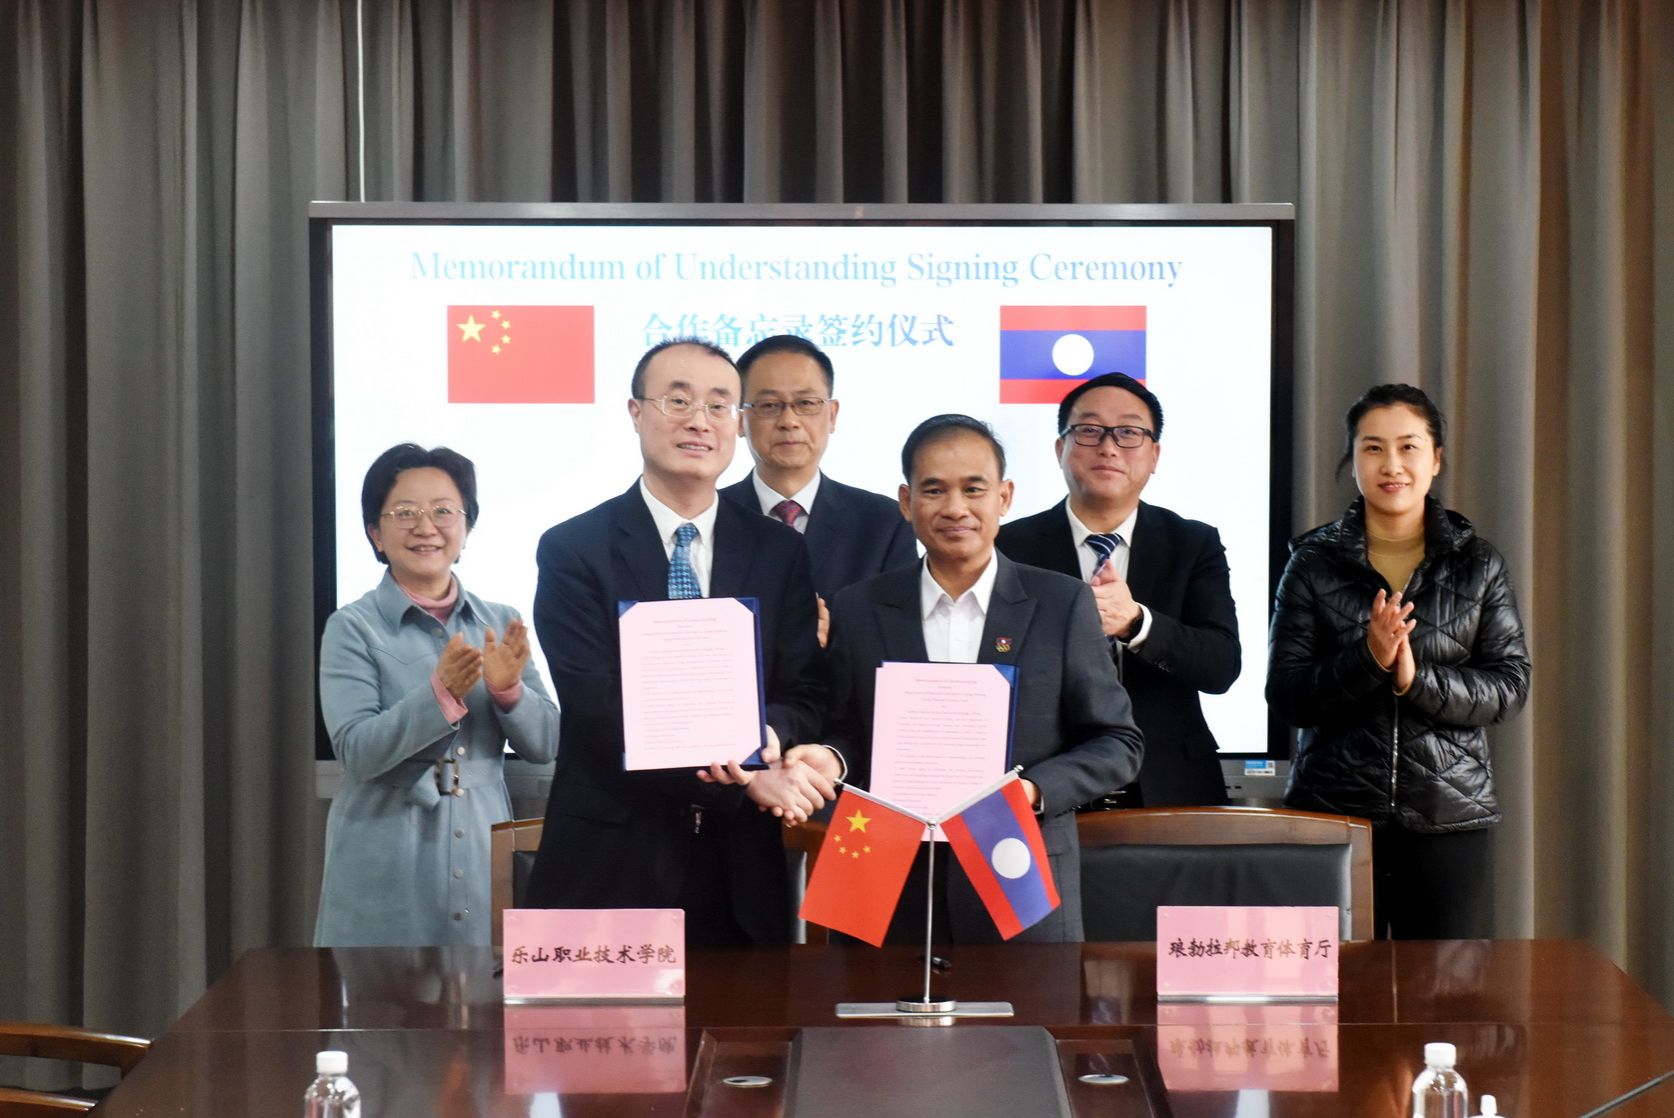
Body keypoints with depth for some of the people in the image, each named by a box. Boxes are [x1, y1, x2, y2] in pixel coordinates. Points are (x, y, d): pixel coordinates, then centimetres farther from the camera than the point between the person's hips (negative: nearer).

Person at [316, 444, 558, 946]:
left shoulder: (500, 623, 8)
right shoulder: (353, 628, -3)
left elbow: (545, 744, 5)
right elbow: (356, 750, -13)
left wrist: (507, 689, -14)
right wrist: (441, 694, -25)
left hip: (483, 858, 3)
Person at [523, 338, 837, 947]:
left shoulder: (780, 552, 7)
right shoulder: (572, 550, -3)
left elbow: (805, 695, 3)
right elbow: (599, 712, -12)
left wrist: (765, 735, -21)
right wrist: (746, 778, -21)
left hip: (742, 874, 3)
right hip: (611, 867, -3)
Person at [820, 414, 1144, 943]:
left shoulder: (1062, 603, 2)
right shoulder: (859, 610, 7)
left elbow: (1118, 742, 3)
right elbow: (848, 739, 11)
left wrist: (1034, 791, -13)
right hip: (892, 897, 1)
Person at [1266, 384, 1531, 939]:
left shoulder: (1478, 564, 8)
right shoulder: (1313, 563, 4)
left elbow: (1510, 686, 1)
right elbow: (1285, 694, -3)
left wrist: (1419, 679, -15)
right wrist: (1367, 660, -18)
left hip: (1448, 815, 1)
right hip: (1333, 810, -1)